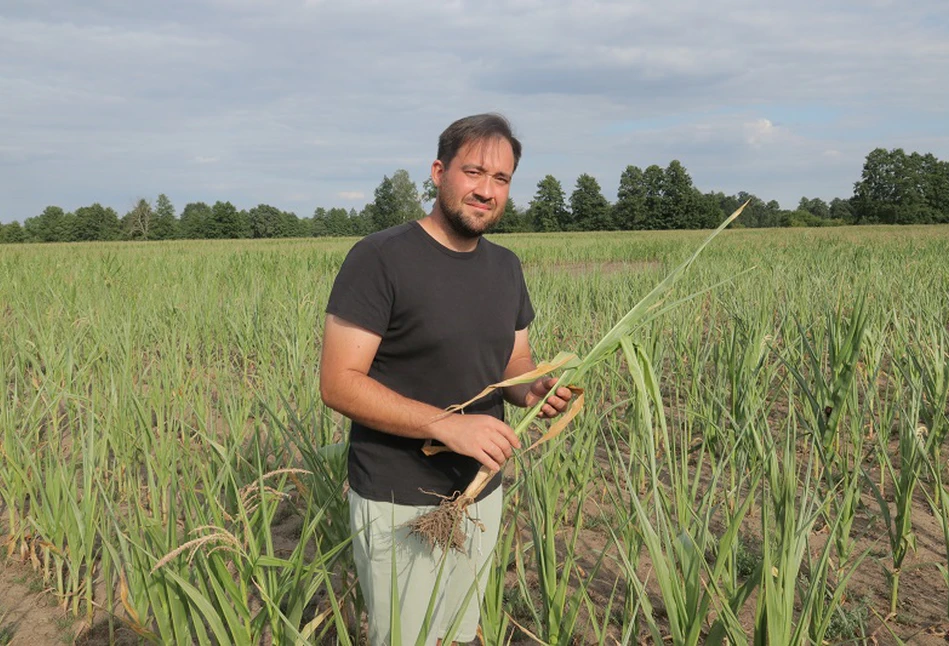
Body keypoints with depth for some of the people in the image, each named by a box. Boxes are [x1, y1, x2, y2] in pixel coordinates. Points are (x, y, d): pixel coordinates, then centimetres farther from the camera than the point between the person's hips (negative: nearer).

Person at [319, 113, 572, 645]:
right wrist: (444, 424, -29)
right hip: (402, 504, -6)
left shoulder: (506, 267, 5)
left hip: (482, 492, 6)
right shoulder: (379, 259, -15)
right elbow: (339, 382, -19)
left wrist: (534, 389, -10)